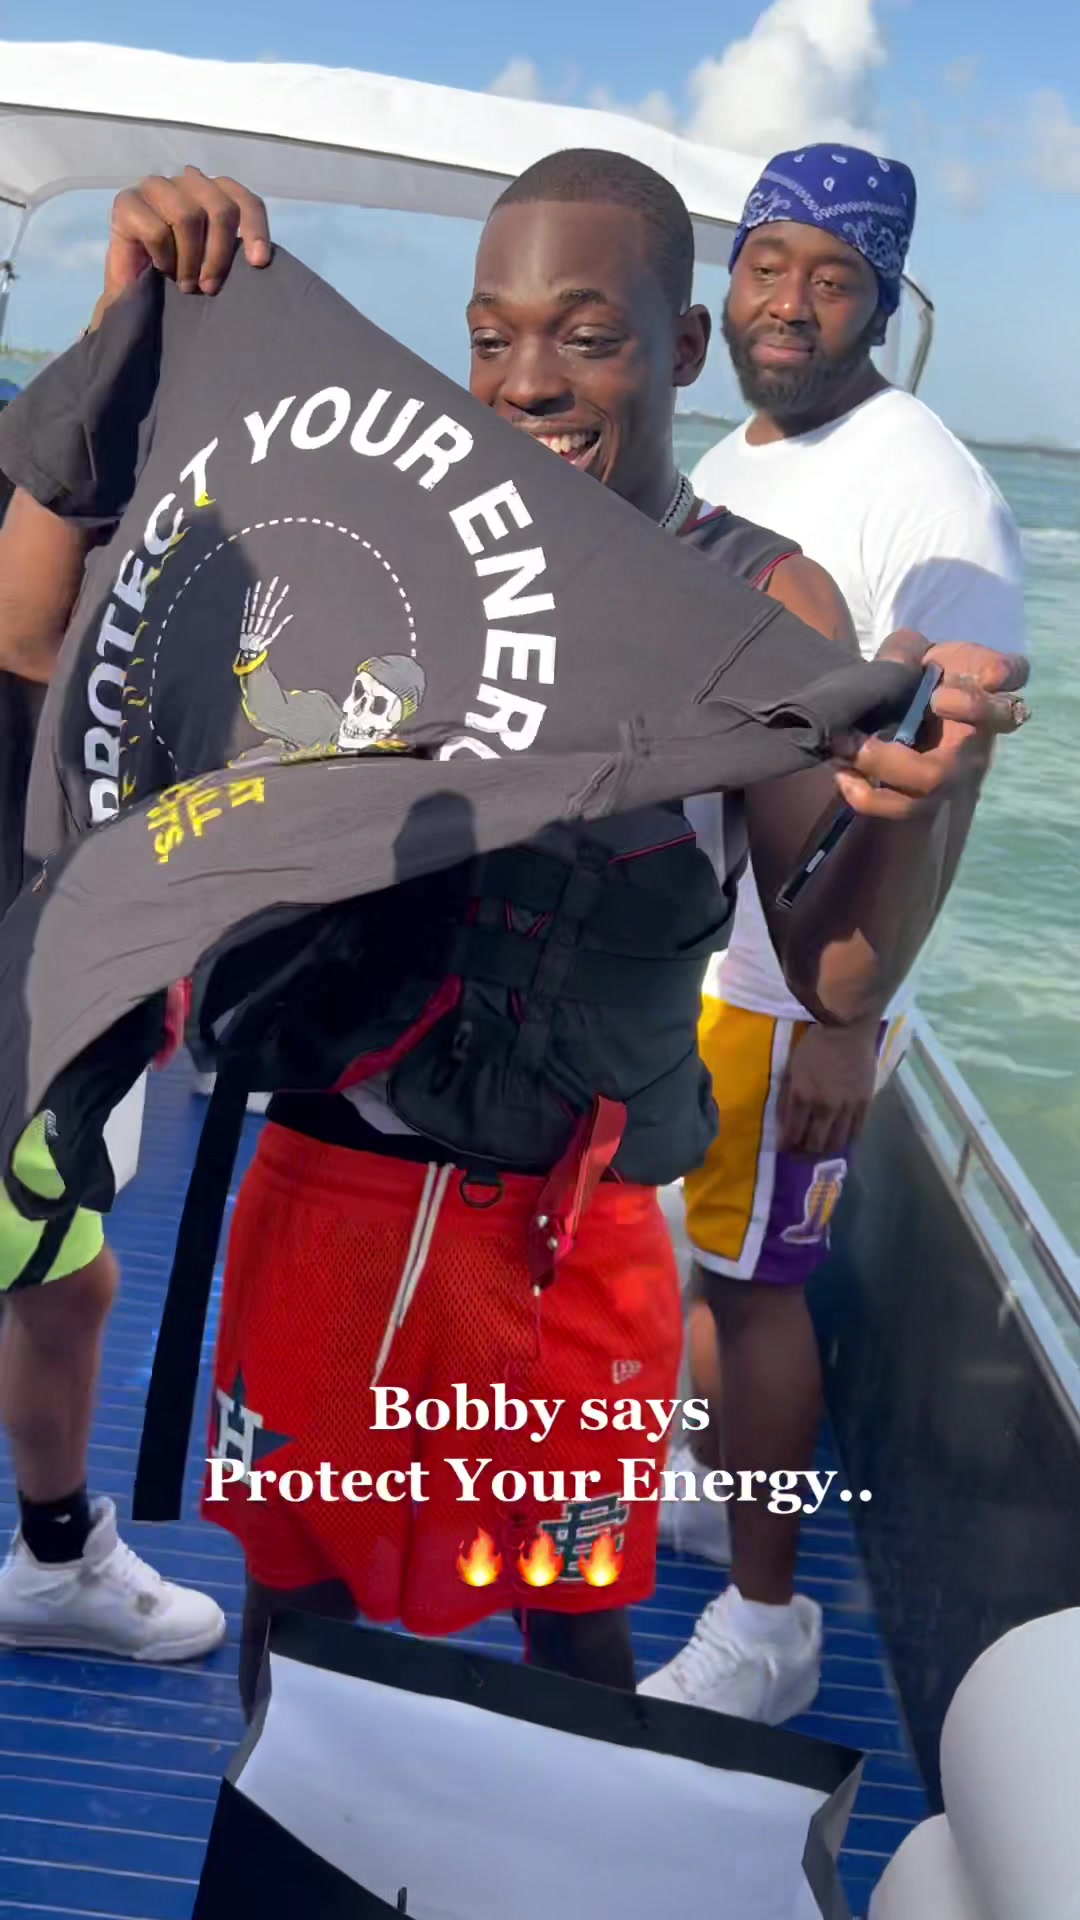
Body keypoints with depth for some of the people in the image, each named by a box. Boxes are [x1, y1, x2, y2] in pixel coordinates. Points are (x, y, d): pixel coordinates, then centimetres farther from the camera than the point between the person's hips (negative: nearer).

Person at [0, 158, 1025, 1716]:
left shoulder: (766, 605, -6)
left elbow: (833, 978, -8)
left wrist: (919, 805, -29)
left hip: (577, 1220, -1)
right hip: (328, 1173, 1)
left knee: (574, 1607, 18)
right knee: (294, 1580, 19)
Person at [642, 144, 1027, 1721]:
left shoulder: (922, 496, -17)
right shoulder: (727, 466, 12)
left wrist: (850, 1013, -24)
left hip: (791, 984, -8)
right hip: (668, 951, 8)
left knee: (751, 1280, -1)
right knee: (681, 1247, 19)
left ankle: (764, 1631, 13)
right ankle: (707, 1486, 40)